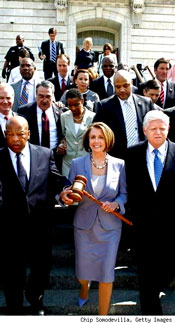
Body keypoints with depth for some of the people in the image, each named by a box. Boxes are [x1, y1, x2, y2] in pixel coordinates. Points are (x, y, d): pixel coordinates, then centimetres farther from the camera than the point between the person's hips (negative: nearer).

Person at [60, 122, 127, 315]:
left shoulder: (119, 165, -4)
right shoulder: (77, 164, -3)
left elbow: (124, 193, 3)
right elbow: (71, 192, 1)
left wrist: (116, 204, -17)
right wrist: (65, 196, -21)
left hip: (109, 227, -1)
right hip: (84, 225, 1)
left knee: (106, 272, 3)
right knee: (82, 268, 12)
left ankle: (103, 314, 24)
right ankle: (84, 290, 51)